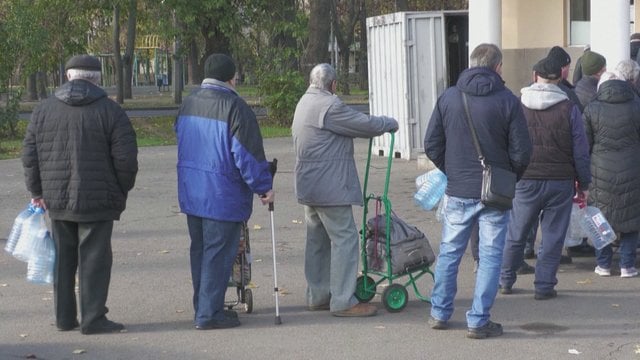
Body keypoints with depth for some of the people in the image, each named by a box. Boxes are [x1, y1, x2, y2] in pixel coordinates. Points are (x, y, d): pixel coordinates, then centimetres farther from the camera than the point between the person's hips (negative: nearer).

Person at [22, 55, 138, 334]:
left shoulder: (44, 110, 5)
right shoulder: (110, 112, -5)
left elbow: (30, 156, 6)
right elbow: (125, 159, -9)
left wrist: (37, 191, 15)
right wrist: (122, 191, 5)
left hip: (55, 199, 4)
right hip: (97, 200, -4)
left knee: (63, 259, 13)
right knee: (94, 259, 1)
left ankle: (64, 318, 18)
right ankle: (93, 319, 1)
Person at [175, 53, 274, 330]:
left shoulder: (188, 103, 9)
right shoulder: (234, 107, -16)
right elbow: (248, 154, -16)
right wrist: (264, 187, -7)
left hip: (190, 191, 8)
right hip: (221, 195, -8)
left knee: (200, 250, 16)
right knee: (218, 252, -1)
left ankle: (203, 308, 25)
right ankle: (209, 314, 1)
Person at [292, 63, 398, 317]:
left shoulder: (305, 103, 15)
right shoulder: (329, 105, -17)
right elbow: (365, 125, -14)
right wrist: (391, 123, 4)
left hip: (311, 186, 10)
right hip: (330, 187, -10)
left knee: (318, 240, 15)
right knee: (345, 239, -7)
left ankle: (317, 296, 22)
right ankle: (343, 301, -7)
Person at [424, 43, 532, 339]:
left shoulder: (447, 98, 0)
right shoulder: (508, 101, -8)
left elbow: (431, 145, 2)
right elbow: (521, 152, -7)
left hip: (457, 192, 3)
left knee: (449, 252, 15)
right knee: (490, 256, 5)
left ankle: (439, 313, 22)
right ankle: (478, 321, 6)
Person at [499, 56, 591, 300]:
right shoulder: (569, 109, -5)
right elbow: (581, 151, -2)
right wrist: (584, 184, 8)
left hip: (526, 181, 2)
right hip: (560, 181, -1)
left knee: (515, 233, 14)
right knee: (553, 236, 7)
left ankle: (505, 280, 24)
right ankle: (544, 286, 8)